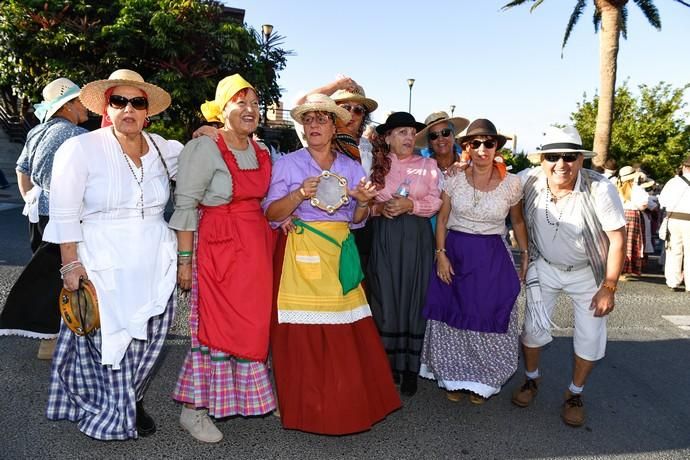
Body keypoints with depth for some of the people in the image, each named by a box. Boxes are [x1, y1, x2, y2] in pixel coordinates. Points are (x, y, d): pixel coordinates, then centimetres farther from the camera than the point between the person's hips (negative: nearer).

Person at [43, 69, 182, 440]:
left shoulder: (162, 148, 8)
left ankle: (133, 403, 33)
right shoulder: (80, 148, -4)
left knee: (146, 341, 8)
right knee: (109, 341, 1)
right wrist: (71, 263, -11)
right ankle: (109, 415, 25)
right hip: (104, 268, -4)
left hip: (155, 266, 4)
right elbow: (64, 214, -5)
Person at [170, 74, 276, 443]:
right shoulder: (204, 147, -8)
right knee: (217, 324, -3)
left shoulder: (261, 151, 13)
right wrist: (184, 259, -14)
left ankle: (254, 398, 28)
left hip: (257, 246, 7)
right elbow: (185, 205, -11)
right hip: (218, 245, -6)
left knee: (255, 321, 11)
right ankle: (194, 409, 14)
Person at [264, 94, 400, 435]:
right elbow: (272, 214, -3)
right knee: (302, 336, -4)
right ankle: (306, 408, 14)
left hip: (340, 254, 3)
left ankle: (349, 404, 18)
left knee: (348, 334, 0)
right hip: (301, 255, -3)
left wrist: (363, 202, -6)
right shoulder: (287, 164, 3)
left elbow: (356, 220, 15)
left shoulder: (352, 167, 12)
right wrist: (301, 194, -18)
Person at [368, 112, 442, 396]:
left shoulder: (427, 164, 8)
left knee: (414, 298, 1)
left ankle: (411, 368, 13)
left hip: (416, 239, 0)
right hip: (384, 239, 0)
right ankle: (389, 365, 16)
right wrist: (380, 207, -13)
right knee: (386, 299, 2)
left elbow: (435, 202, 1)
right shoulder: (376, 164, 9)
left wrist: (410, 205, -15)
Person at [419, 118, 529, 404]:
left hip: (494, 257, 0)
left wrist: (525, 256, 6)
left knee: (489, 318, 5)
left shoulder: (511, 183, -4)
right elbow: (442, 219, 1)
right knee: (454, 315, 8)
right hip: (456, 253, 1)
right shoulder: (454, 179, -4)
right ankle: (454, 377, 27)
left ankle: (482, 381, 26)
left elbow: (518, 222, 9)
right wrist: (441, 254, -6)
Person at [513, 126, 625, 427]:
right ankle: (531, 379, 33)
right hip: (544, 267, 2)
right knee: (533, 327, 5)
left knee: (590, 337, 3)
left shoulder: (600, 190, -28)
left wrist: (609, 288, -17)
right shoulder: (529, 180, -21)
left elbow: (618, 240, -19)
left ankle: (575, 394, 27)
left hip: (588, 273, -1)